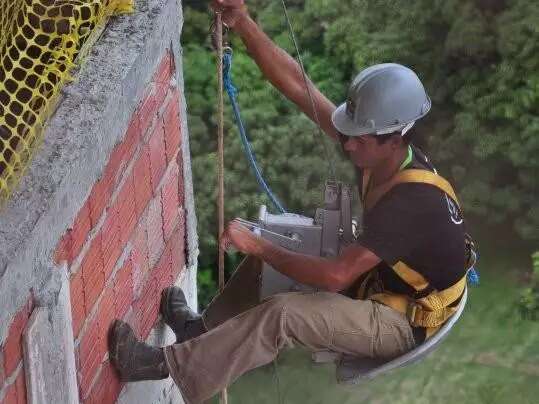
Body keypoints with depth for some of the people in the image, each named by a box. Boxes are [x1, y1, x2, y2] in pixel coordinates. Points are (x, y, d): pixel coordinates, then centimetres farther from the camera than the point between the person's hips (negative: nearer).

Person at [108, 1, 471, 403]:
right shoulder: (378, 152, -10)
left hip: (404, 322, -9)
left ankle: (169, 365, -17)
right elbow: (298, 85, -14)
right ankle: (206, 328, 25)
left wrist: (259, 248, -24)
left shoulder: (413, 202, -34)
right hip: (380, 284, 9)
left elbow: (335, 276, -34)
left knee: (284, 314, -24)